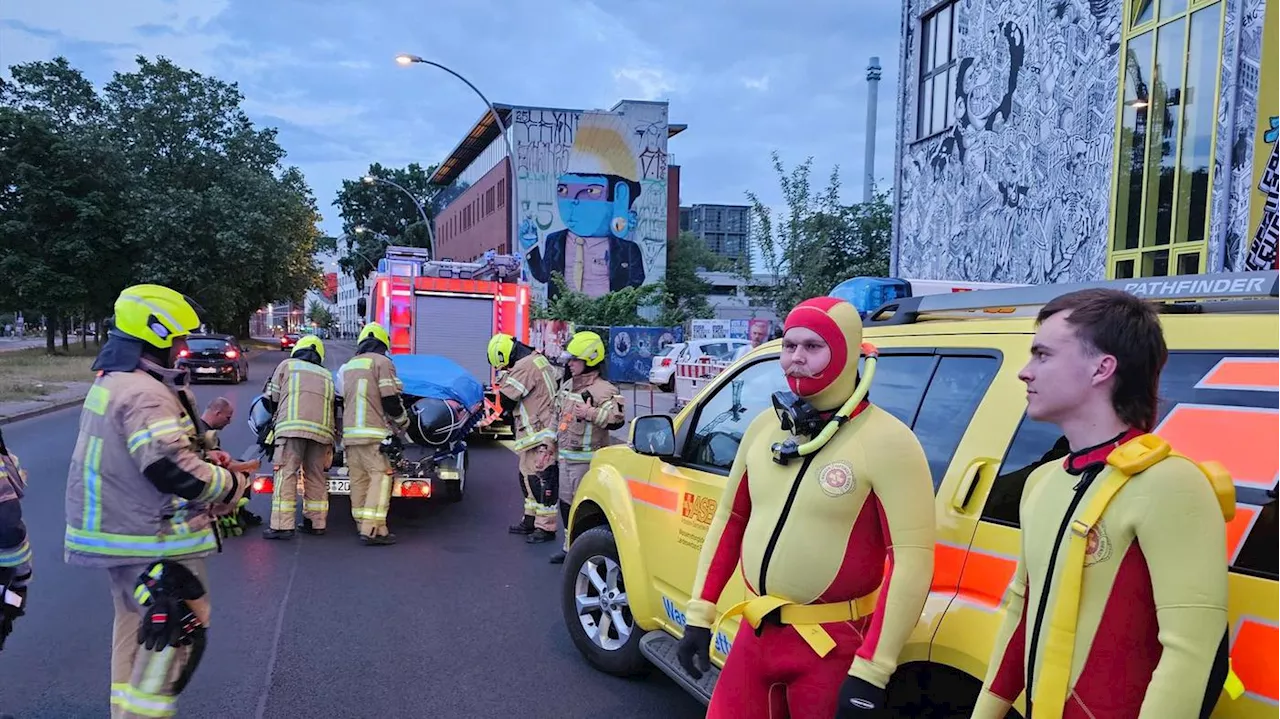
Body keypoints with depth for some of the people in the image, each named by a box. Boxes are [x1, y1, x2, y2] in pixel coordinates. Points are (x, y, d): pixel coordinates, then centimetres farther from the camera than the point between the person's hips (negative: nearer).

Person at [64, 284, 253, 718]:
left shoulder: (111, 382, 12)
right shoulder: (145, 394, -22)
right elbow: (173, 471, -30)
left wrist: (204, 458, 7)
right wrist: (234, 485, -16)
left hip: (119, 532, 11)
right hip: (153, 541, -11)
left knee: (136, 628, 21)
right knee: (182, 629, -2)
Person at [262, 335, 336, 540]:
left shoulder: (288, 365, 15)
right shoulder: (327, 375, 26)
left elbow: (270, 399, 13)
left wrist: (278, 412, 35)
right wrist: (330, 446, 26)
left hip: (292, 426, -4)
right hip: (321, 429, 4)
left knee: (286, 474, -5)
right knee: (316, 476, 12)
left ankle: (282, 525, -11)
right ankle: (316, 523, 16)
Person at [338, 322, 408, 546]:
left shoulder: (347, 366, 20)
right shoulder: (382, 362, -4)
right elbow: (391, 400, -10)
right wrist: (402, 424, 5)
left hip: (349, 431, 8)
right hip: (372, 432, -8)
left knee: (359, 478, 10)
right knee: (380, 475, -9)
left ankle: (364, 525, 14)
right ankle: (373, 529, -16)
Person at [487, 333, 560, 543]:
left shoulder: (524, 367, -17)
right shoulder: (538, 360, 14)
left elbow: (507, 400, -15)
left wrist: (505, 375, 1)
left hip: (541, 436, -11)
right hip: (539, 434, 11)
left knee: (541, 481, -6)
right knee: (529, 477, 19)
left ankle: (546, 527, 0)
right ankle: (531, 520, 30)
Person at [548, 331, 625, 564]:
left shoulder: (603, 391, -15)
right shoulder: (567, 386, 13)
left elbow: (617, 419, -27)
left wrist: (591, 413, -32)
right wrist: (553, 444, 25)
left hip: (586, 459, -9)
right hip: (564, 456, 9)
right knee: (566, 502, 16)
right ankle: (570, 547, 28)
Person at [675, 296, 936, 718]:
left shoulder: (887, 441, -14)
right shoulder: (764, 427, 5)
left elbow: (912, 560, -17)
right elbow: (729, 520, 13)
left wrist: (870, 673, -19)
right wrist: (699, 614, 10)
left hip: (835, 645, -5)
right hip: (756, 633, 6)